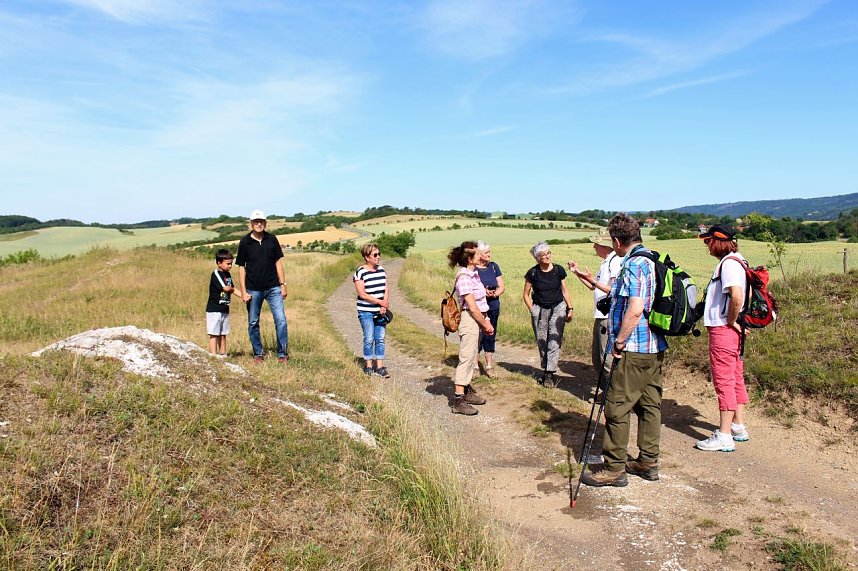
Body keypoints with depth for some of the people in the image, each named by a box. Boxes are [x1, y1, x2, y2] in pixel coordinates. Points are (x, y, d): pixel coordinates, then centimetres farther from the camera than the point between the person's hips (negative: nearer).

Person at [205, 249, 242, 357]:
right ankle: (213, 356, -5)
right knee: (214, 334, -5)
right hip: (214, 310, -8)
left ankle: (223, 354, 20)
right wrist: (232, 289, 2)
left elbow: (233, 289, 11)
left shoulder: (227, 274, 12)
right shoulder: (216, 274, -12)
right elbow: (226, 288, -19)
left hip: (224, 309, 8)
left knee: (223, 334, 13)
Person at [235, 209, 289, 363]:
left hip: (273, 287, 1)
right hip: (253, 289, 0)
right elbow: (241, 267, 1)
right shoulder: (244, 242, -2)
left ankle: (282, 354, 4)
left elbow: (278, 262, 8)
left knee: (281, 320, -6)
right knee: (253, 323, 8)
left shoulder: (272, 239, 2)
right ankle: (258, 353, 23)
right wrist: (243, 291, -4)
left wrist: (283, 284, 3)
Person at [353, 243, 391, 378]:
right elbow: (362, 294, -15)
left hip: (380, 311, 5)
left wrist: (384, 306, -8)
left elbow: (386, 290, 8)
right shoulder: (360, 273, -10)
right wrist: (381, 302, -14)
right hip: (366, 312, -5)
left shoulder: (381, 270, 8)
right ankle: (368, 366, 11)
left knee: (380, 339, 5)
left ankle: (380, 367, 12)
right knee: (369, 339, -2)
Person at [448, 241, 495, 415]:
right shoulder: (464, 278, -18)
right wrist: (486, 324, -10)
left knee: (472, 357, 17)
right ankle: (458, 400, -5)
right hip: (470, 319, -10)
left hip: (477, 318, 10)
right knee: (466, 358, -8)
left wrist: (486, 322, 8)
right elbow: (472, 307, -19)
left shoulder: (474, 273, 11)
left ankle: (467, 391, 29)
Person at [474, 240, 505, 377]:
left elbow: (502, 287, 7)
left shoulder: (494, 266, 7)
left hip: (493, 307, 4)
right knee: (477, 336, 0)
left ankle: (489, 366, 19)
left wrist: (495, 293, -14)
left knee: (490, 336, 9)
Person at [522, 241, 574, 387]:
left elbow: (564, 290, 9)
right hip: (539, 309, 0)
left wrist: (570, 308, 7)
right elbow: (526, 294, 6)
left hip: (558, 308, 0)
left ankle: (550, 373, -6)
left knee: (554, 341, -8)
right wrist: (532, 311, 0)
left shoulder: (558, 270, -1)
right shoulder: (533, 273, -4)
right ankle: (546, 370, 16)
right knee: (541, 342, 4)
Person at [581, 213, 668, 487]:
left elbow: (635, 309, -26)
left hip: (634, 350, -10)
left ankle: (614, 468, 4)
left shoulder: (634, 265, -18)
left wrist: (619, 341, -16)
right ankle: (648, 462, 24)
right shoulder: (653, 261, 13)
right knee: (650, 405, 15)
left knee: (616, 408, -2)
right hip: (655, 347, 10)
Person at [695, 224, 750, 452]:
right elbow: (735, 296, 19)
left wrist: (731, 322, -17)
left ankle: (724, 437, -1)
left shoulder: (729, 263, -17)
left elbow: (737, 296, -30)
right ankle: (738, 427, 26)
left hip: (723, 330, -10)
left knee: (724, 380, -6)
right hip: (732, 330, 10)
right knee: (736, 377, 16)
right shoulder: (734, 261, 14)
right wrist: (733, 323, 14)